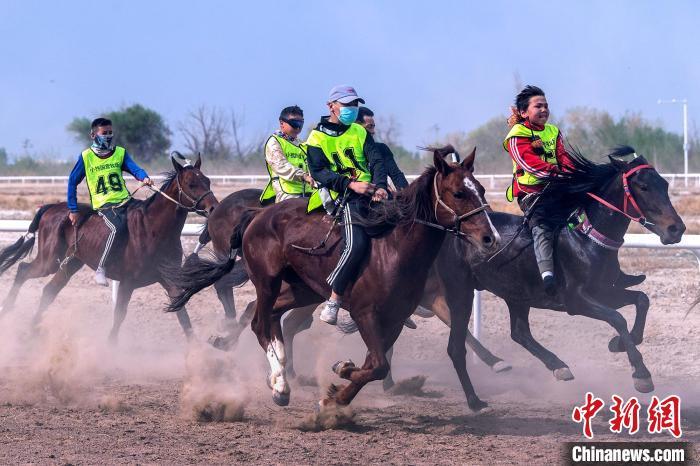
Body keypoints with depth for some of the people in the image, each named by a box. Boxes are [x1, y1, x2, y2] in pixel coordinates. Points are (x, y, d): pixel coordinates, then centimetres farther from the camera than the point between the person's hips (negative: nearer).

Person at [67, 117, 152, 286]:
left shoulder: (120, 153, 11)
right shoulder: (86, 157, 3)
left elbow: (134, 168, -2)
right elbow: (73, 182, 7)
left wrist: (144, 177, -27)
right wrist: (73, 210, 4)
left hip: (125, 201, 4)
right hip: (103, 204, -4)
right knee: (118, 227, -32)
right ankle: (100, 269, -25)